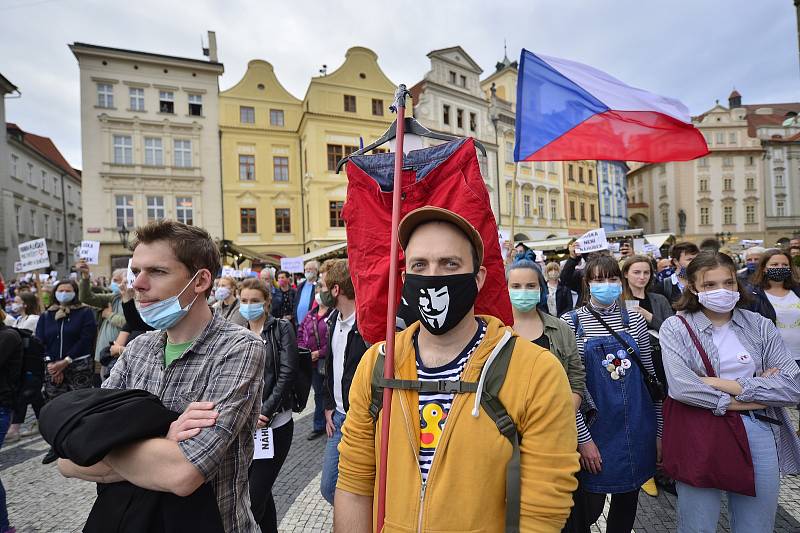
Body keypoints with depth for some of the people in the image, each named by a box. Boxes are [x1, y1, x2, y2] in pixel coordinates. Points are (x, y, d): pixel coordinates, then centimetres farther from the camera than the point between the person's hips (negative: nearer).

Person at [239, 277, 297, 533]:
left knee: (255, 495, -4)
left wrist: (265, 412, -13)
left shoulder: (282, 329, -3)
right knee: (261, 492, 17)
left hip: (275, 423, -4)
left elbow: (287, 374, -9)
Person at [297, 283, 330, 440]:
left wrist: (320, 353, -18)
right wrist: (303, 350, 0)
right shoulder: (311, 314, 10)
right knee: (318, 393, 19)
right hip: (313, 362, 7)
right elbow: (300, 333, 15)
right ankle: (319, 426, 34)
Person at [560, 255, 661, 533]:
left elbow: (651, 374, 9)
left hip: (637, 428, 4)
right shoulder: (571, 322, -8)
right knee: (588, 509, 6)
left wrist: (659, 429, 8)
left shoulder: (635, 320, 3)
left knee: (627, 503, 19)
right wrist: (582, 437, -13)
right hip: (593, 427, -3)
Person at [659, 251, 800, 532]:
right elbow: (681, 387, -18)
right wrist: (755, 395, -11)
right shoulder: (676, 327, -5)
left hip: (758, 434, 3)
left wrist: (727, 385, -13)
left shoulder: (760, 325, 5)